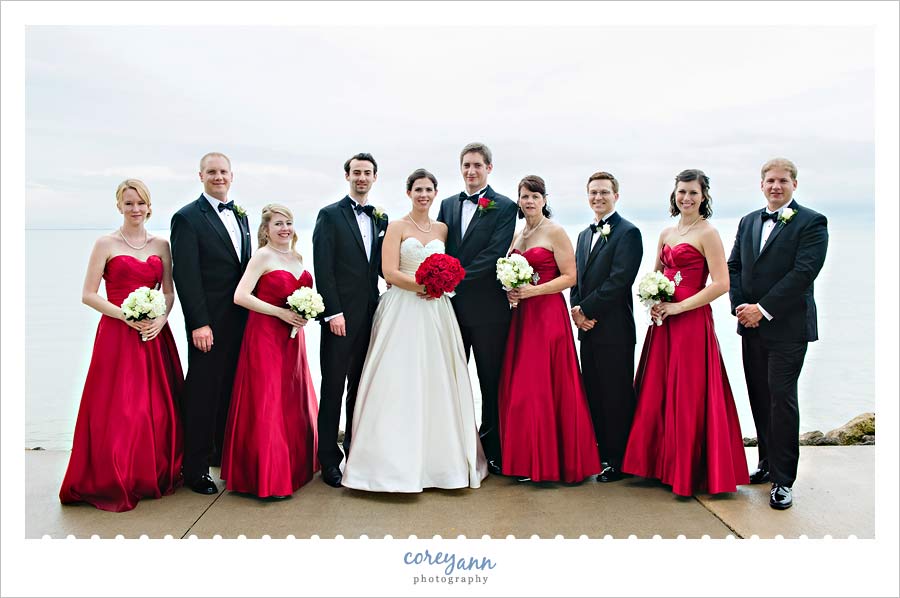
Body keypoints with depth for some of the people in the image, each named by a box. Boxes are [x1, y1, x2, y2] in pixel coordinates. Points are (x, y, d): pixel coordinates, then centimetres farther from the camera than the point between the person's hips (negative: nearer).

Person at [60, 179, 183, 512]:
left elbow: (169, 291, 11)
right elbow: (88, 295, -4)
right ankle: (113, 482, 12)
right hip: (117, 333, -3)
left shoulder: (161, 245, 10)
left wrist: (161, 319, -8)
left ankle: (157, 475, 21)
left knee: (158, 407, 5)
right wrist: (127, 316, -14)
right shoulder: (106, 244, 0)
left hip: (155, 333, 3)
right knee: (117, 410, -3)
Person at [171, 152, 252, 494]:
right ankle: (195, 469, 11)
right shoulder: (188, 217, -7)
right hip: (209, 322, -6)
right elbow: (185, 274, -12)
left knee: (232, 389, 15)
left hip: (241, 320, 7)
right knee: (203, 393, 0)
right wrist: (199, 324, -17)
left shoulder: (240, 215, 15)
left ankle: (226, 453, 30)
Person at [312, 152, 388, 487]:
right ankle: (329, 460, 9)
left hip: (370, 314, 5)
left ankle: (356, 450, 23)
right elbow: (323, 268, -8)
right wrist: (333, 313, -14)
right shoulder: (330, 215, -2)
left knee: (361, 385, 12)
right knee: (334, 386, 1)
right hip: (341, 316, -5)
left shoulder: (381, 218, 14)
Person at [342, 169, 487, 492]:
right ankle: (396, 459, 3)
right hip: (402, 311, -4)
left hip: (435, 312, 4)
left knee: (436, 380, 4)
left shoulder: (443, 229, 13)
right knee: (400, 382, -5)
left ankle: (438, 457, 14)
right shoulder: (397, 227, 2)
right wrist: (424, 285, -16)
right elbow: (390, 272, -7)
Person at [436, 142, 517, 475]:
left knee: (491, 382, 6)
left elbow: (494, 254, -14)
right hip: (451, 304, 5)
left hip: (487, 306, -4)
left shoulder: (504, 207, -4)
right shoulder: (448, 205, 12)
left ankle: (493, 451, 18)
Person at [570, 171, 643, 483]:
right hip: (588, 328, 8)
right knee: (593, 394, 12)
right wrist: (577, 310, 1)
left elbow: (619, 281, -16)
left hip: (614, 329, -7)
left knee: (617, 396, 0)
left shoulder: (628, 233, -7)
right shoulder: (584, 235, 19)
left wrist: (586, 310, -13)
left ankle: (619, 461, 10)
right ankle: (599, 453, 24)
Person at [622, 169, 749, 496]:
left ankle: (690, 471, 10)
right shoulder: (666, 233, 15)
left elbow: (721, 284, -14)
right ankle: (660, 462, 21)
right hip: (662, 322, 7)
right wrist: (652, 302, 2)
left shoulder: (707, 233, -6)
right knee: (656, 393, 9)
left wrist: (677, 307, -14)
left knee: (688, 395, -2)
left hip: (692, 320, -7)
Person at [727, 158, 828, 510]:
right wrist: (740, 306, -4)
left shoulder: (812, 222, -5)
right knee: (760, 398, 12)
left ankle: (782, 480, 2)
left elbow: (804, 272, -15)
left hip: (788, 327, -6)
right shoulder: (748, 222, 14)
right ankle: (767, 463, 25)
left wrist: (763, 308, -16)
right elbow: (733, 266, 11)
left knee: (781, 398, -6)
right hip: (751, 325, 6)